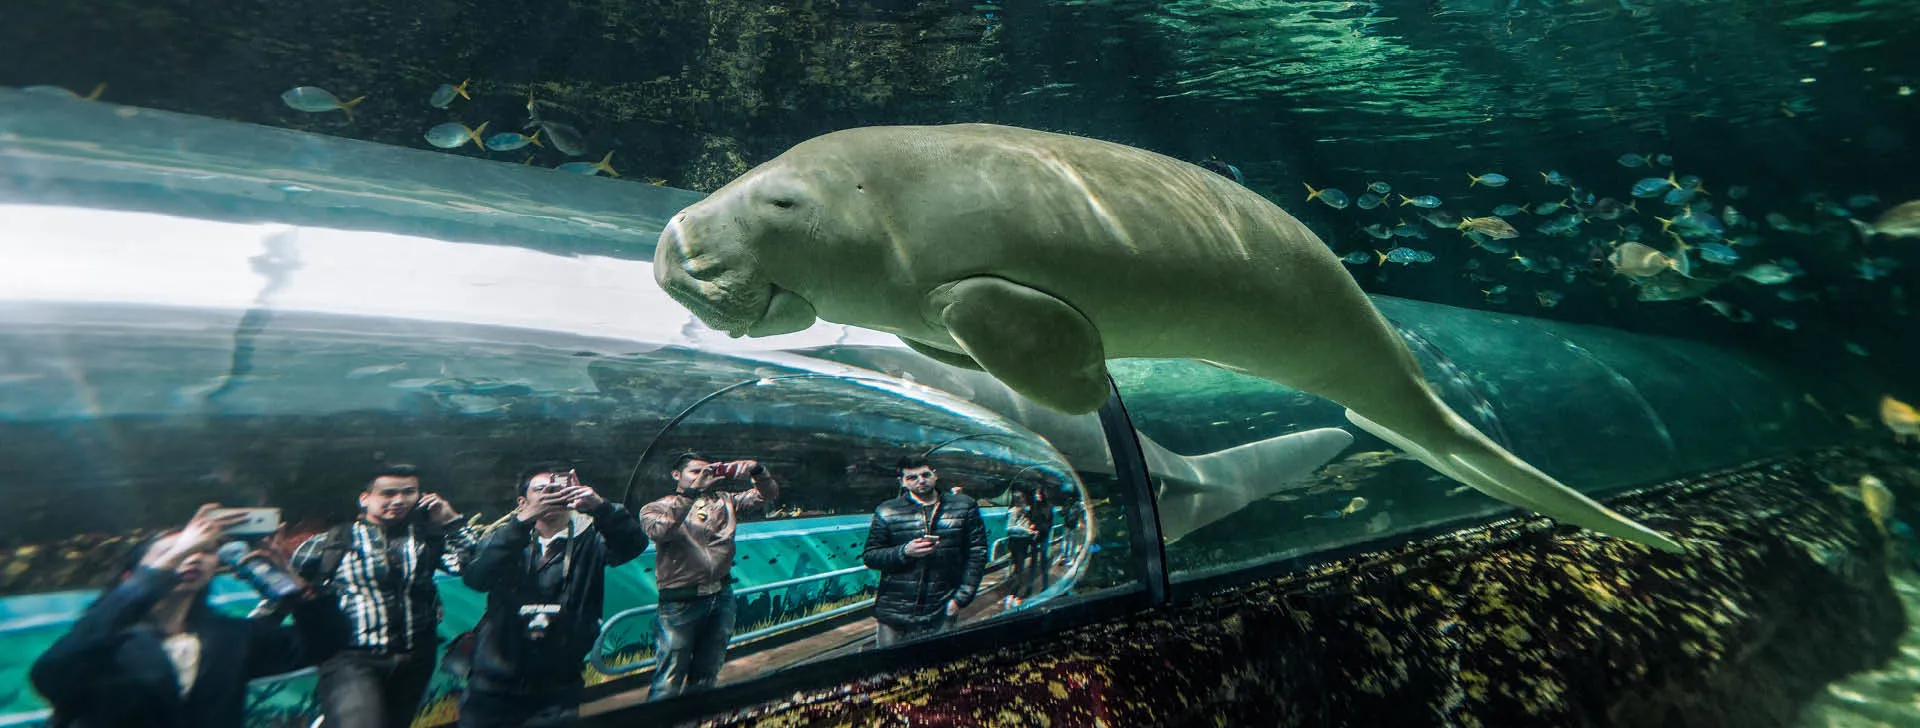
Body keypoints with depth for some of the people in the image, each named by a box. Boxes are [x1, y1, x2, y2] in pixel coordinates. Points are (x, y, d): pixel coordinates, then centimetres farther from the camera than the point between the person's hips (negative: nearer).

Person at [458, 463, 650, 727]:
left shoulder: (589, 539, -1)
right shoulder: (505, 539, 3)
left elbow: (634, 544, -19)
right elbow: (474, 578, -16)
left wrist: (601, 507, -37)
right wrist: (522, 520, -28)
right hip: (494, 688, 1)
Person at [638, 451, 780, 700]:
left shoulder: (722, 501, 9)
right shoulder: (656, 508, -2)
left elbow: (768, 495, 6)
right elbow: (660, 530, -25)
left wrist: (757, 470, -15)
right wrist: (692, 492, -30)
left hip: (722, 598, 5)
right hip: (681, 603, -5)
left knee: (706, 676, 18)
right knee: (669, 682, -1)